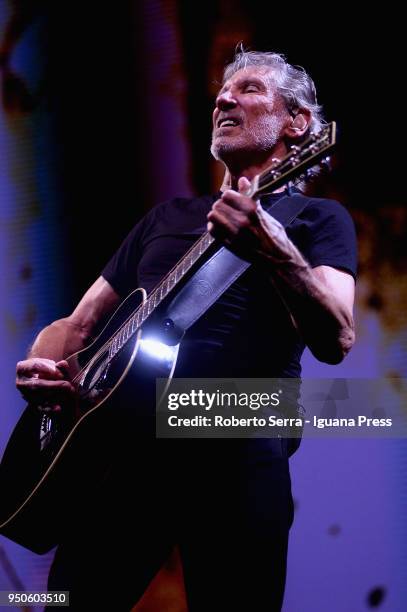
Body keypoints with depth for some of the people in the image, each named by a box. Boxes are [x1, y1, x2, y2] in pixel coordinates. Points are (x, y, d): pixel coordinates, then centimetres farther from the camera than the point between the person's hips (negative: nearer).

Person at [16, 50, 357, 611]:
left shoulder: (317, 217, 9)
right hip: (121, 437, 4)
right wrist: (40, 366, 1)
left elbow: (335, 342, -10)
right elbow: (79, 324, 25)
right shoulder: (168, 216, 25)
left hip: (239, 445, -4)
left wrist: (274, 249, -27)